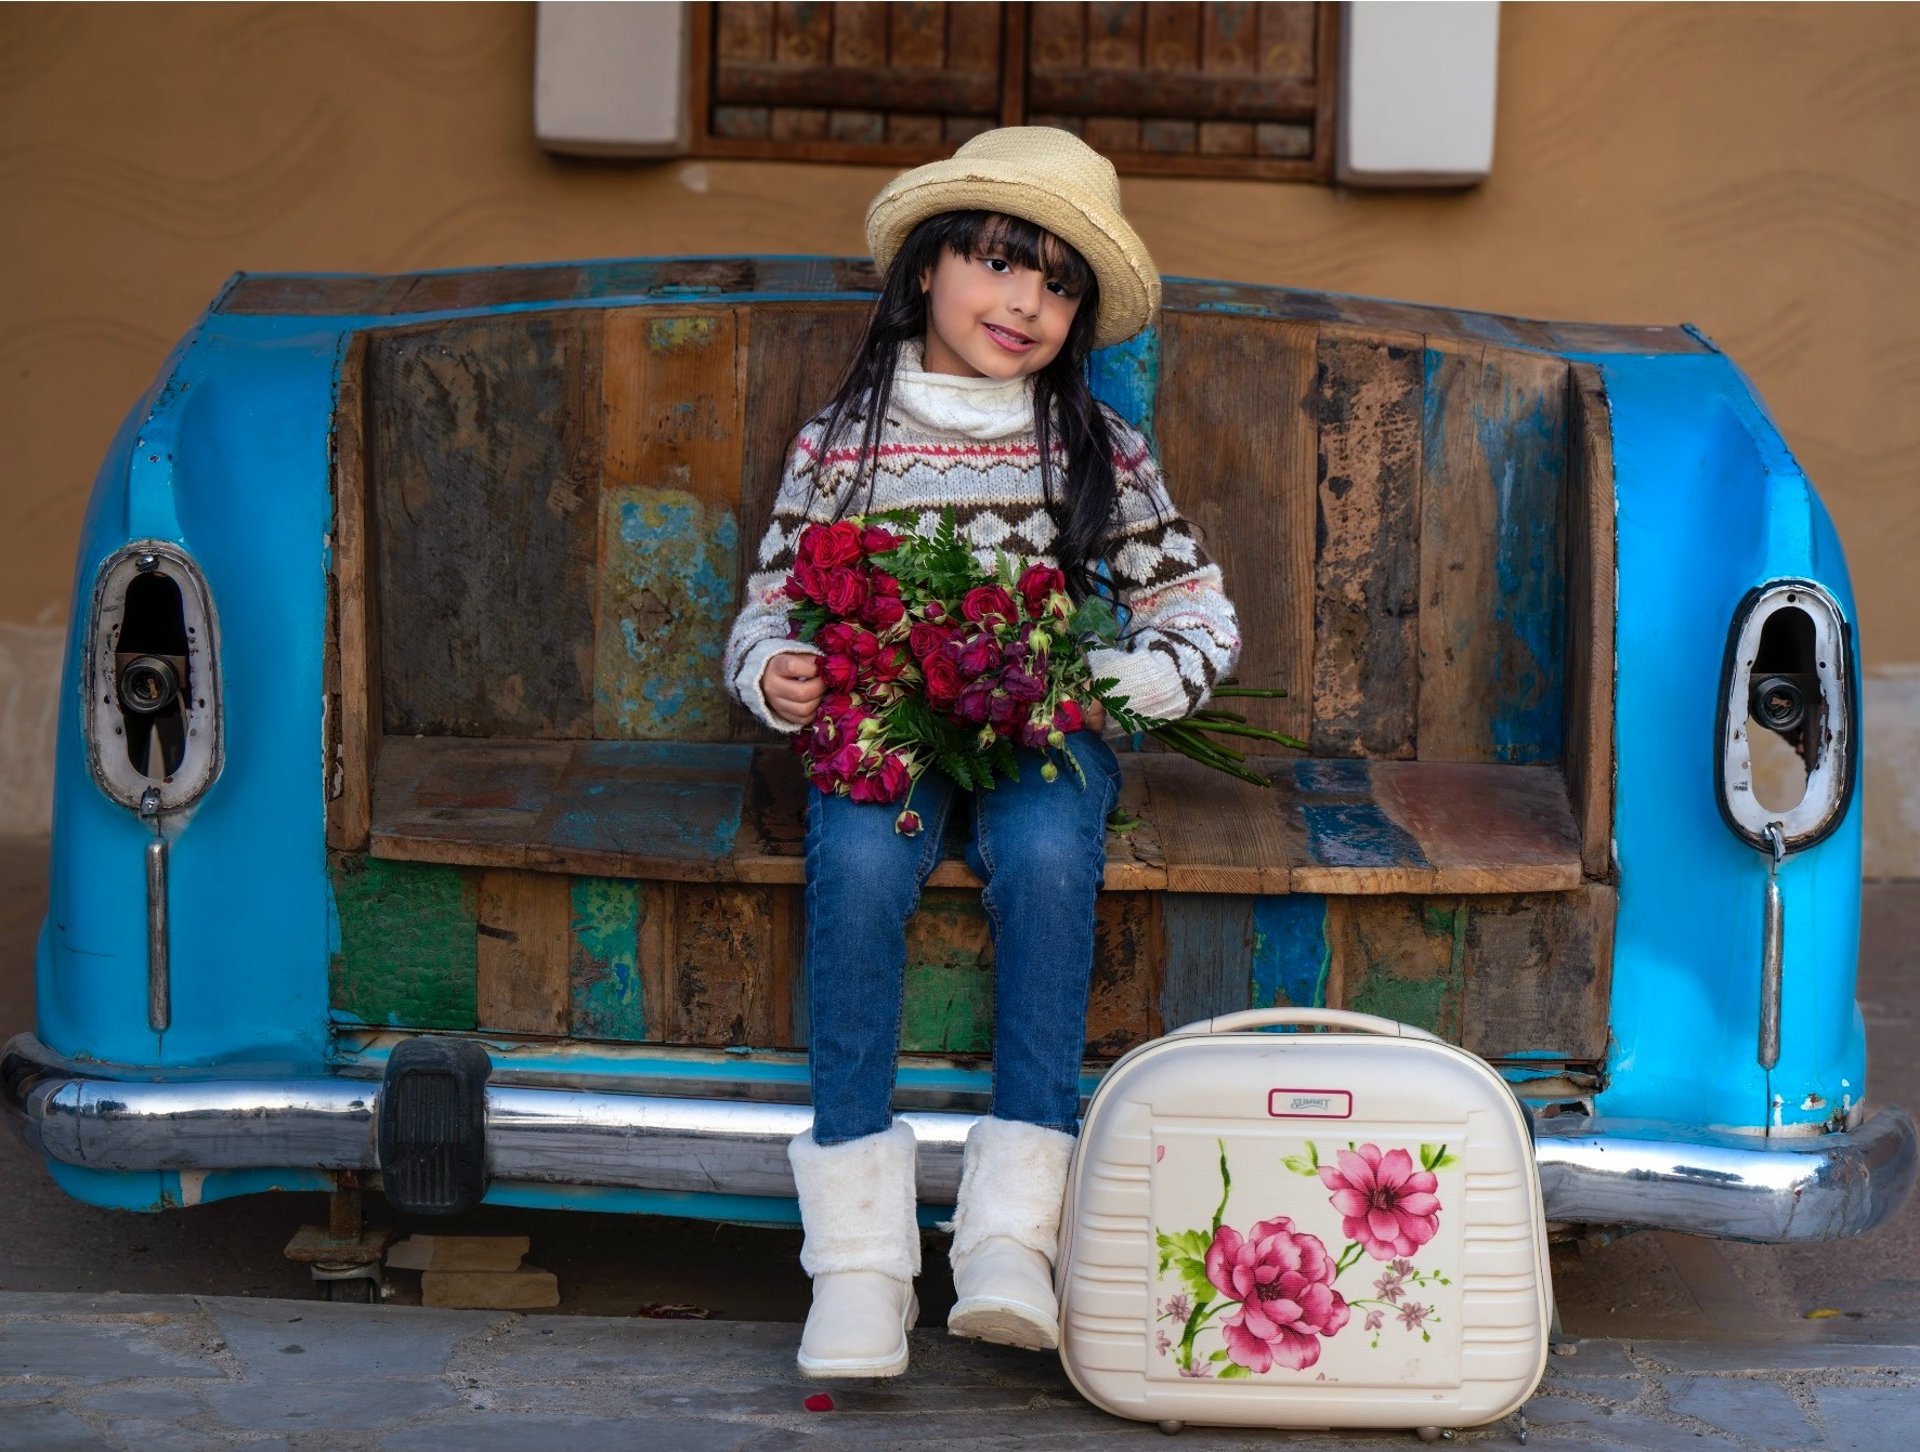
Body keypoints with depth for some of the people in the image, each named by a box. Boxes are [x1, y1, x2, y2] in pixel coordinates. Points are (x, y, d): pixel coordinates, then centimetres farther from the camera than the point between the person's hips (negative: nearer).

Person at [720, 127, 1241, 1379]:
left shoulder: (1100, 448, 5)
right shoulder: (844, 440, 4)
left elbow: (1204, 625, 6)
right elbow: (766, 612, 8)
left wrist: (1097, 682, -13)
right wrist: (776, 674, -16)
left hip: (1048, 732, 0)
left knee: (1047, 852, -35)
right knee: (860, 860, -33)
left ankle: (1013, 1232, -33)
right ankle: (859, 1251, -32)